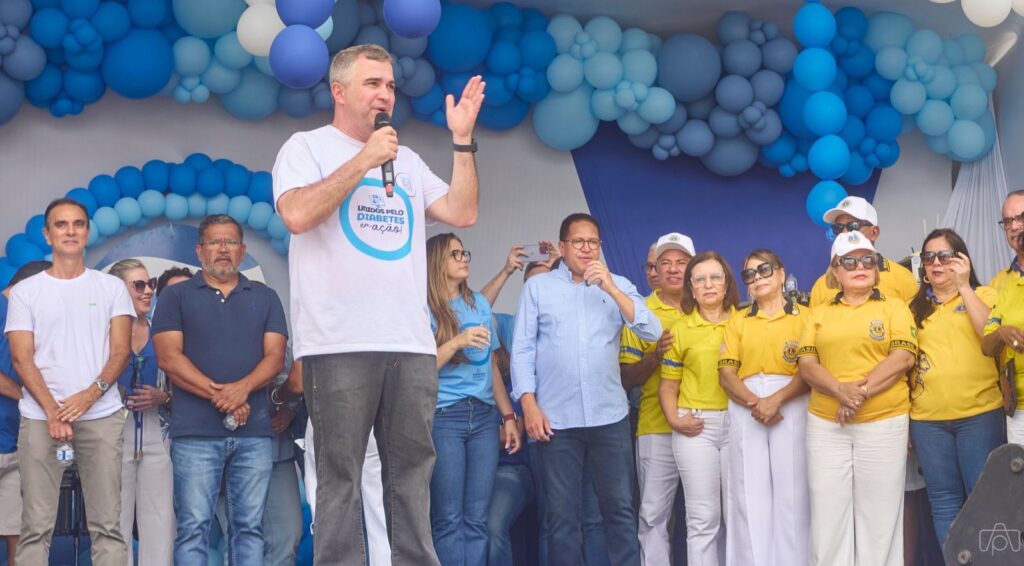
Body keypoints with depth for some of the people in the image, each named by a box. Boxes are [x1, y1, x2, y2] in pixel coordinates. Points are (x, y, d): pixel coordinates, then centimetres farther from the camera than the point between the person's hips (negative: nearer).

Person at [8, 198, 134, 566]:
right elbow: (22, 359, 2)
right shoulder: (25, 291, 10)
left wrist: (91, 394, -13)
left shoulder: (111, 287, 11)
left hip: (101, 415, 0)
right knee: (36, 525, -2)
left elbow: (120, 351, 4)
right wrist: (53, 411, -12)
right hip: (40, 417, 0)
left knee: (107, 524, -3)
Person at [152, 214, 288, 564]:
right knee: (193, 527, -4)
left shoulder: (266, 298, 15)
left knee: (249, 526, 3)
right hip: (195, 432, -2)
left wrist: (242, 388, -16)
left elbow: (275, 357, 4)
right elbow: (169, 357, -3)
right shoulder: (175, 296, 8)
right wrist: (218, 396, -13)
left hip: (255, 432, 2)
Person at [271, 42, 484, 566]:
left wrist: (462, 139, 7)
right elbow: (297, 215, -14)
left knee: (413, 468, 7)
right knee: (340, 474, -2)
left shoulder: (407, 161, 19)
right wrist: (365, 159, -10)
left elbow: (462, 213, 12)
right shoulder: (307, 147, 3)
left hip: (412, 343, 5)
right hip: (340, 344, -5)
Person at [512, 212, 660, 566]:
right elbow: (522, 349, 3)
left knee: (620, 507, 5)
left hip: (610, 415, 1)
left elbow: (653, 332, -3)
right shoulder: (538, 286, 6)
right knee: (561, 512, 6)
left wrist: (611, 289, -11)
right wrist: (529, 404, -7)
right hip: (557, 418, -1)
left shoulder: (618, 286, 10)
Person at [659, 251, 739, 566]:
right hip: (696, 427, -1)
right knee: (703, 517, 1)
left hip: (738, 423, 1)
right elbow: (668, 385, 7)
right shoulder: (680, 329, 5)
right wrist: (674, 420, -8)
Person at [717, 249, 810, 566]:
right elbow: (726, 373, 6)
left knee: (790, 492, -6)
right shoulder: (738, 321, 17)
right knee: (750, 492, 0)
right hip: (745, 409, 3)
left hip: (791, 407, -2)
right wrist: (754, 403, -11)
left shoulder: (803, 317, 8)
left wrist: (776, 400, -17)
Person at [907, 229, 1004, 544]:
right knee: (944, 502, 6)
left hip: (979, 414, -3)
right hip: (927, 419, 3)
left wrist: (964, 286, -12)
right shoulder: (915, 308, 14)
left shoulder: (983, 295, 5)